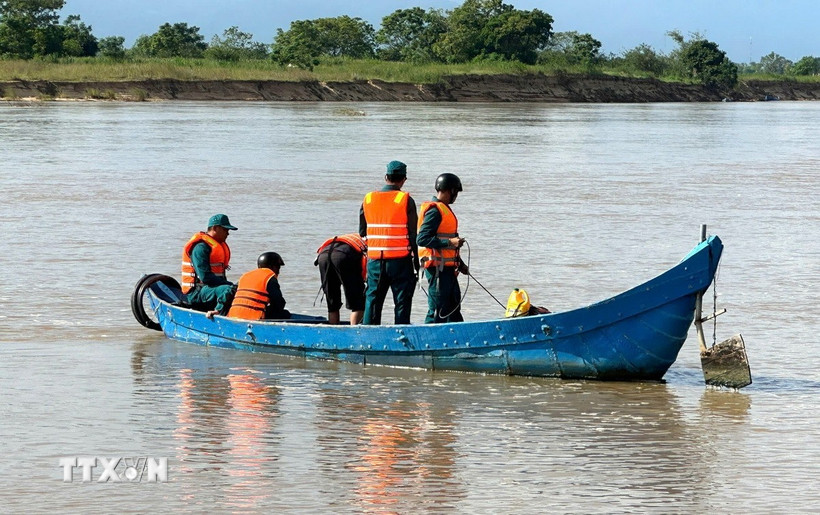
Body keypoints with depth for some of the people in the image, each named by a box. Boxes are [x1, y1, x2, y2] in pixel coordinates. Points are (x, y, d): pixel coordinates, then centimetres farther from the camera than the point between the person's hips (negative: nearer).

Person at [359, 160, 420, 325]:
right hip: (400, 261, -4)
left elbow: (362, 232, 13)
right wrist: (416, 262, -1)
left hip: (374, 261, 4)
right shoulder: (406, 200, -7)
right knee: (402, 303, 1)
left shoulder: (368, 199, 6)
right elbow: (413, 234, -7)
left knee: (372, 301, 11)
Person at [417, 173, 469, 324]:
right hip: (437, 268, -10)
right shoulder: (434, 211, -14)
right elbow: (422, 239, -22)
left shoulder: (445, 209, 19)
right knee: (437, 311, -8)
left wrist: (460, 264, 25)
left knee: (454, 309, 15)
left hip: (447, 268, 10)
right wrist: (450, 242, -23)